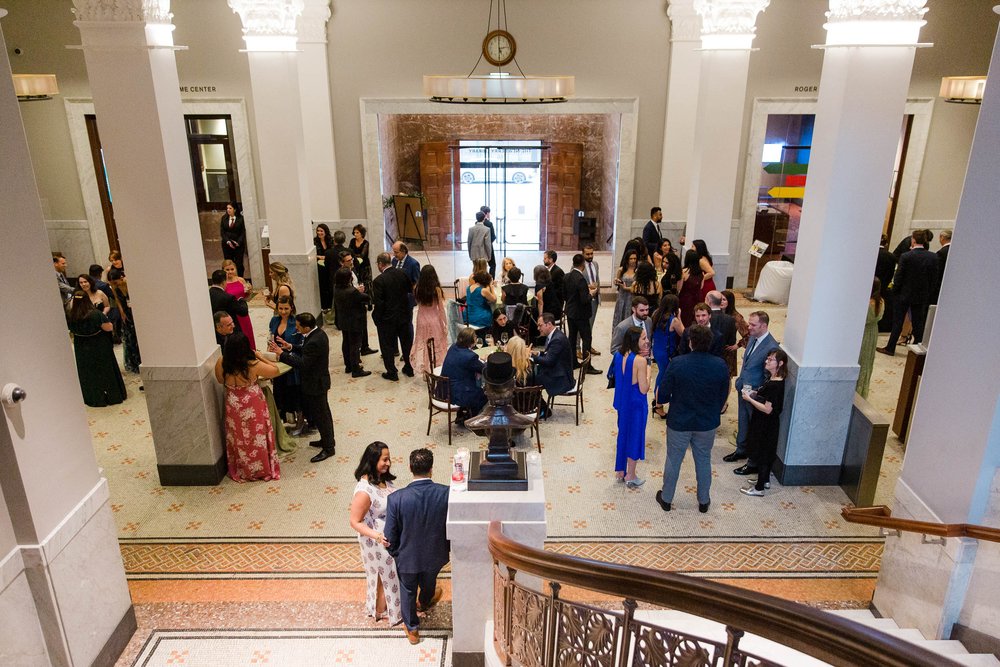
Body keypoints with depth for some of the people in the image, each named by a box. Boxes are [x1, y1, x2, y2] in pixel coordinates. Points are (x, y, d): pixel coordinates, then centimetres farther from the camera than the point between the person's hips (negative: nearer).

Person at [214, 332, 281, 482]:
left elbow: (220, 381, 2)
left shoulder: (221, 364, -18)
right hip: (253, 407, -2)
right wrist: (260, 356, -6)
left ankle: (242, 471, 38)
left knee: (239, 439, 21)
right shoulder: (253, 365, -27)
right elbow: (275, 370, -11)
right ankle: (262, 469, 33)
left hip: (234, 407, 3)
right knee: (257, 438, 17)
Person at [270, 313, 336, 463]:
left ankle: (328, 448, 18)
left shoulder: (314, 342, -31)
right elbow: (306, 352, 11)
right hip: (319, 381, 10)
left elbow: (302, 364, -30)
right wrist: (290, 347, 0)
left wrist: (281, 353, -27)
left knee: (320, 416, 4)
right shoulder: (318, 333, 0)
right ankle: (328, 440, 39)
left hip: (315, 385, -10)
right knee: (323, 413, 23)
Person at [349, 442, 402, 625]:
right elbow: (355, 522, -25)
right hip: (378, 541, -8)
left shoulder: (383, 478, -8)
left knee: (389, 574, 27)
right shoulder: (364, 490, -33)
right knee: (385, 576, 14)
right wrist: (376, 536, -36)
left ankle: (381, 606, 50)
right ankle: (381, 611, 39)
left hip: (391, 536, 8)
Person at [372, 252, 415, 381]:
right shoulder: (403, 273, -7)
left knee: (387, 345, 10)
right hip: (404, 314, 5)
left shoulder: (378, 280, -20)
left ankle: (392, 373, 17)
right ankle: (409, 368, 31)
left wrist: (376, 318, -5)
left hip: (387, 318, -5)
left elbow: (378, 303, -18)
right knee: (407, 342, 19)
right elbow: (410, 290, 5)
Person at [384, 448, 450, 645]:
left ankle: (412, 629, 48)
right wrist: (447, 547, 9)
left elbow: (390, 535, -18)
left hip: (407, 556, -2)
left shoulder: (396, 498, -30)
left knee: (408, 591, 27)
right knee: (428, 584, 34)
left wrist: (394, 552, 3)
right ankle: (424, 604, 66)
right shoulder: (446, 493, -26)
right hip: (435, 554, 2)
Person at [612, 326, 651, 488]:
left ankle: (619, 471, 32)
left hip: (622, 401, 7)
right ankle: (630, 476, 21)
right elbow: (644, 389, -21)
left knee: (623, 434, 21)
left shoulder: (618, 355, -3)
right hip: (636, 404, -7)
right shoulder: (640, 360, -24)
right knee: (635, 438, 9)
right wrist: (648, 371, -7)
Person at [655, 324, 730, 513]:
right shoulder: (720, 365, -14)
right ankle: (704, 501, 36)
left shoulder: (677, 363, -22)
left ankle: (666, 499, 32)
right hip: (707, 423, 2)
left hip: (679, 422, -2)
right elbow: (723, 397, -2)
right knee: (704, 462, 21)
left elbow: (663, 396, -15)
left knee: (673, 461, 16)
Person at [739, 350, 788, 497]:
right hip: (766, 423, 9)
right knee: (766, 453, 23)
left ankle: (759, 488, 16)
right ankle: (765, 480, 39)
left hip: (766, 425, -9)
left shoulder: (774, 385, -28)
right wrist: (755, 393, 2)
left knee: (762, 455, 4)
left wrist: (749, 399, -20)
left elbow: (767, 409, -26)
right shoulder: (774, 380, 2)